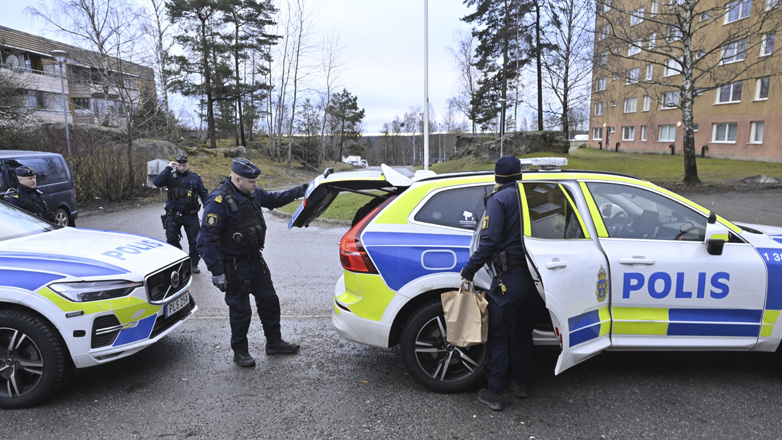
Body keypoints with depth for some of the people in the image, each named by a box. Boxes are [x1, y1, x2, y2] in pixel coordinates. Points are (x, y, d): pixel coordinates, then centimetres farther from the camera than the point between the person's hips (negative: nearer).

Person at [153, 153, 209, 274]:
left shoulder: (195, 178, 3)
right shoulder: (170, 176, 1)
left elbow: (204, 194, 7)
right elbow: (156, 182, -16)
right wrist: (168, 168, -15)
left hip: (191, 215, 0)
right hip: (173, 215, 0)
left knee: (194, 240, 3)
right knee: (172, 239, 6)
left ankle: (194, 264, 17)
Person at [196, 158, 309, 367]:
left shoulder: (252, 193, 1)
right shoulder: (219, 201, -23)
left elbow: (273, 199, 21)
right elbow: (206, 240, -23)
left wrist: (299, 191, 9)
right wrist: (217, 272, -25)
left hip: (255, 260, 8)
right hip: (235, 267, -8)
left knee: (269, 301, 16)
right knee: (240, 310, 5)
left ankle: (274, 342, 32)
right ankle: (240, 351, 25)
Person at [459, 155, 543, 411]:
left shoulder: (499, 199, -8)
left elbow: (489, 241, -17)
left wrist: (470, 269, -10)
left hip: (509, 278, -6)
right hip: (534, 276, 6)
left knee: (498, 336, 4)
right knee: (523, 332, 21)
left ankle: (494, 393, 10)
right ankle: (521, 383, 34)